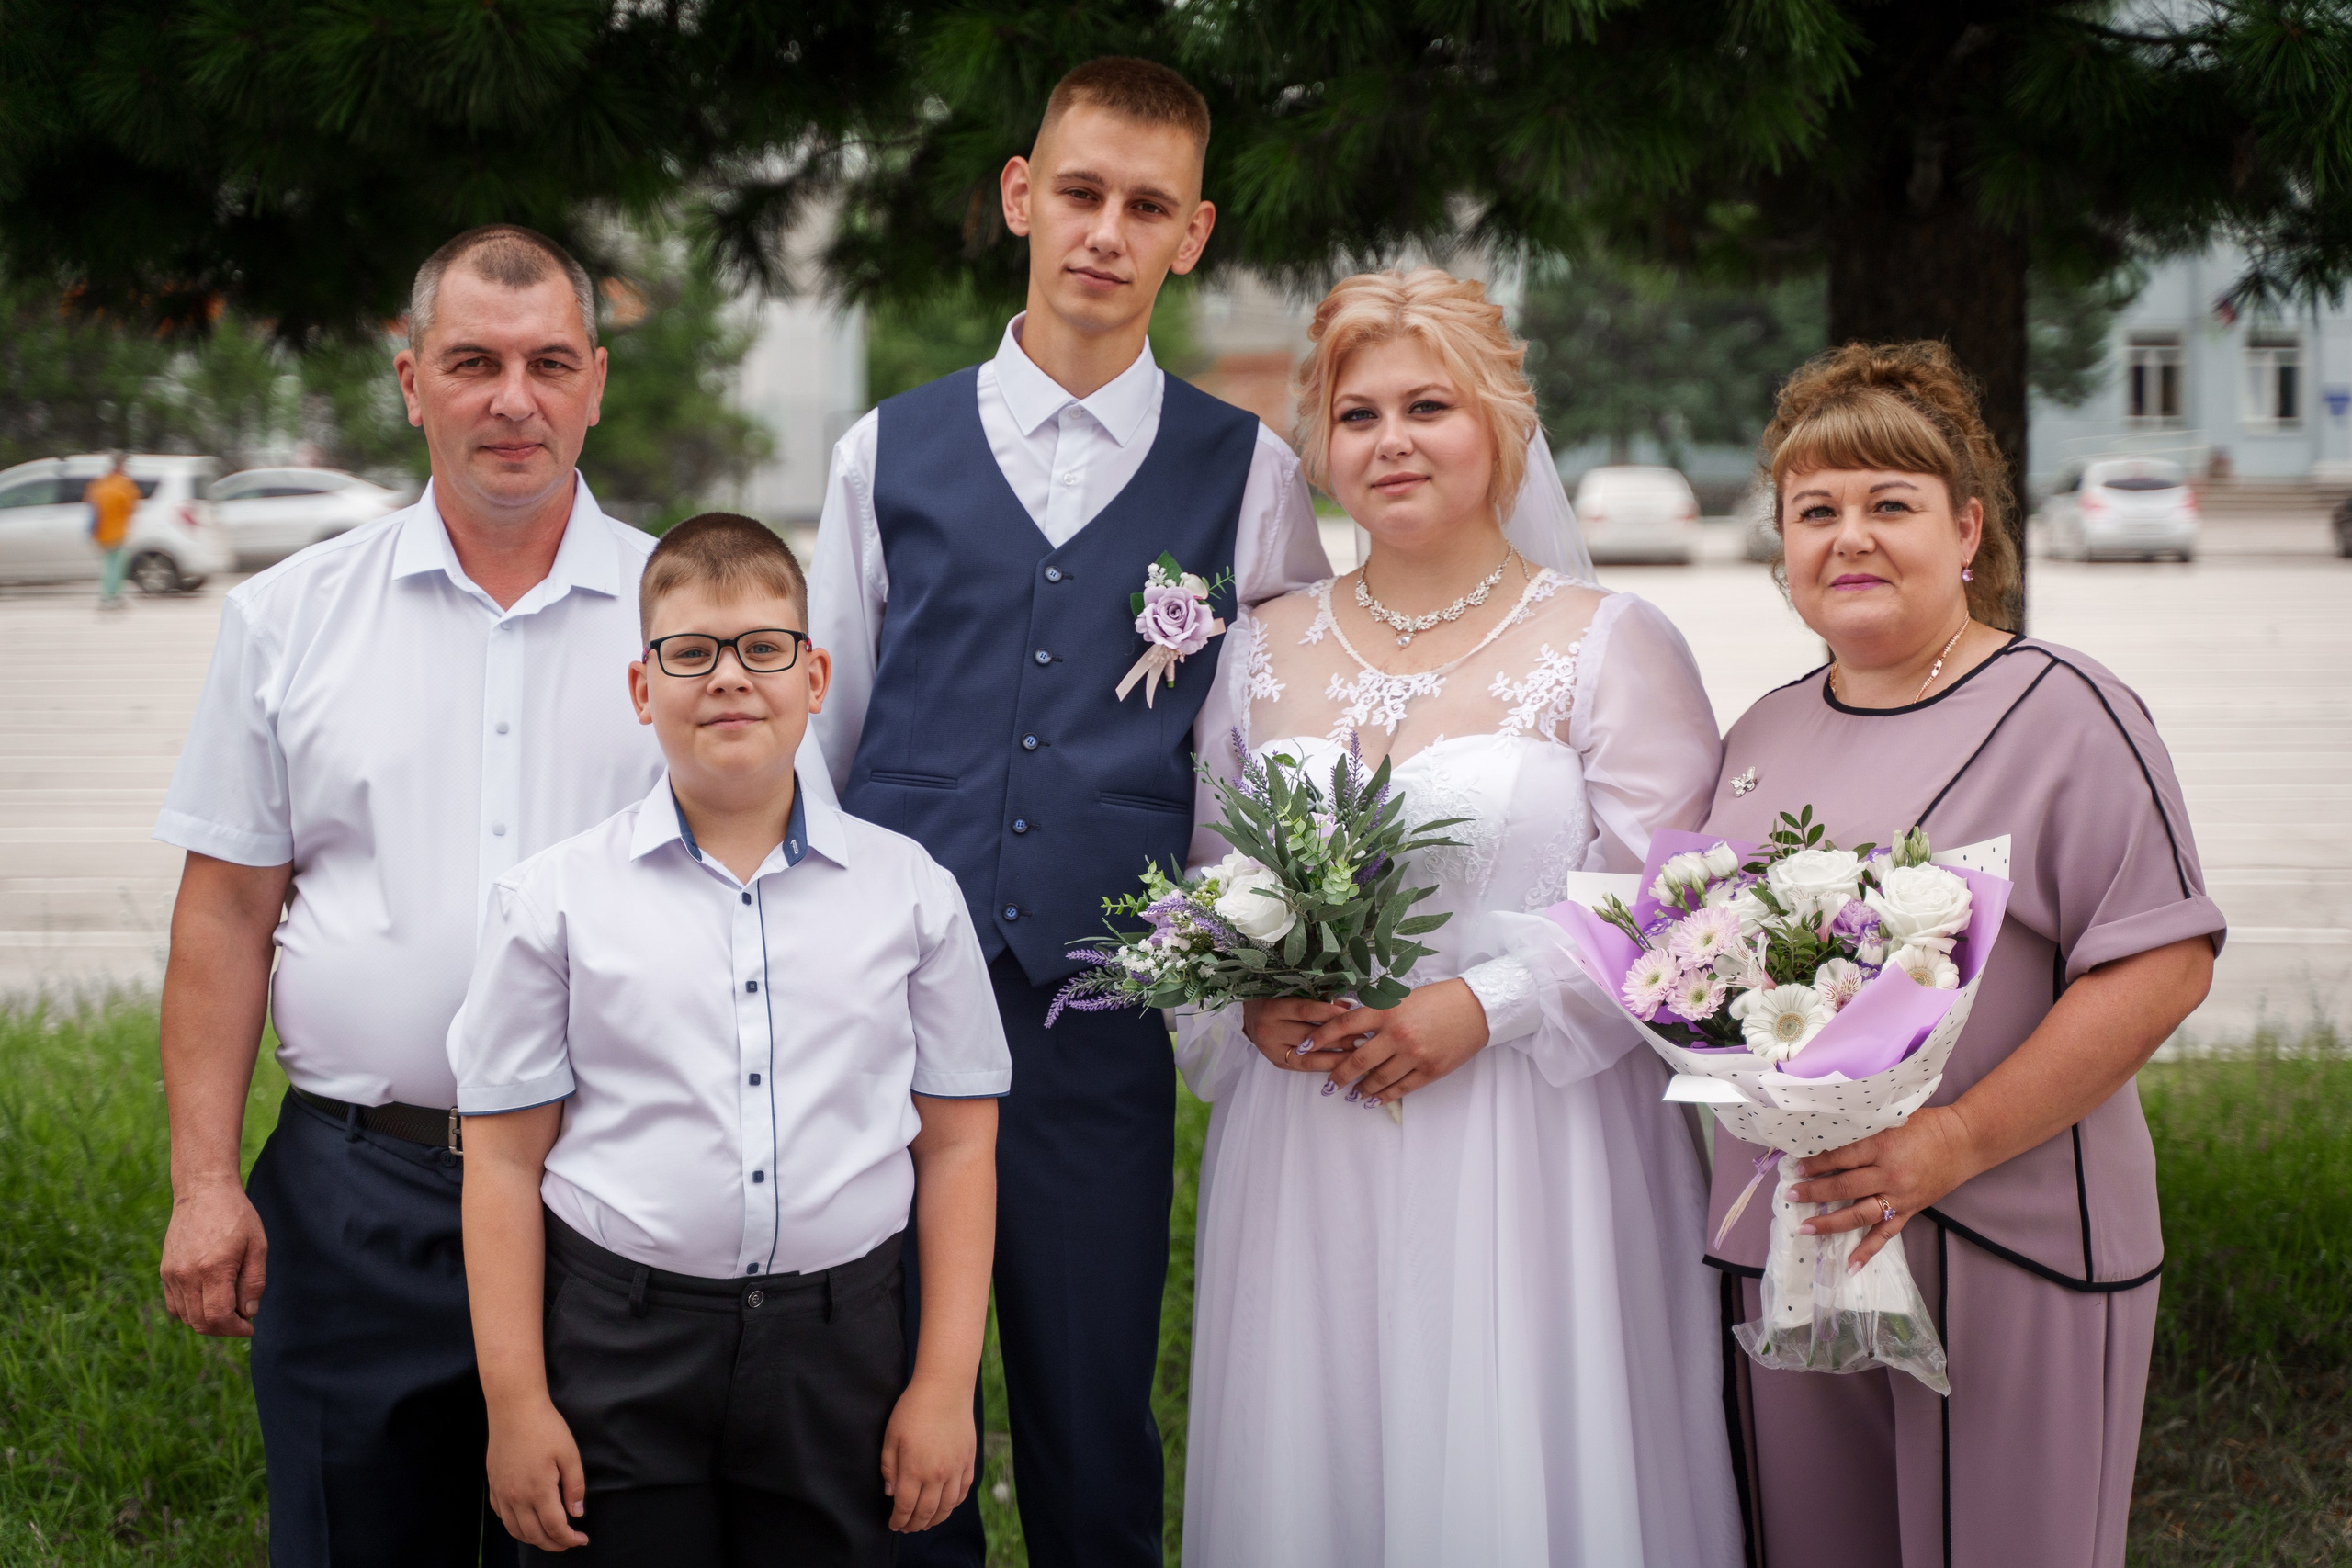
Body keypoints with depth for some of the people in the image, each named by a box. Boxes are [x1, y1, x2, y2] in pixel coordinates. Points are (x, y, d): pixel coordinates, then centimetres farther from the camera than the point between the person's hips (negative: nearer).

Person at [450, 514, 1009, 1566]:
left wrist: (947, 1384, 2)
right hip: (621, 1357, -1)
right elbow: (506, 1160, 1)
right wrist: (515, 1401, -2)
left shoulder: (910, 891, 3)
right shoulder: (554, 900, 0)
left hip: (839, 1360, 1)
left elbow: (957, 1143, 5)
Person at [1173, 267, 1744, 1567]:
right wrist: (1249, 1005, -8)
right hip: (1304, 1158, 3)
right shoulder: (1262, 651, 10)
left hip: (1531, 1156, -3)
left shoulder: (1609, 645, -1)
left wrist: (1483, 1007, -16)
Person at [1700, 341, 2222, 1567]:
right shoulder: (1766, 731, 15)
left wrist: (1955, 1142, -20)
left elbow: (2164, 964, -14)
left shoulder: (2060, 710, -7)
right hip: (1783, 1244, 6)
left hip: (2002, 1247, -5)